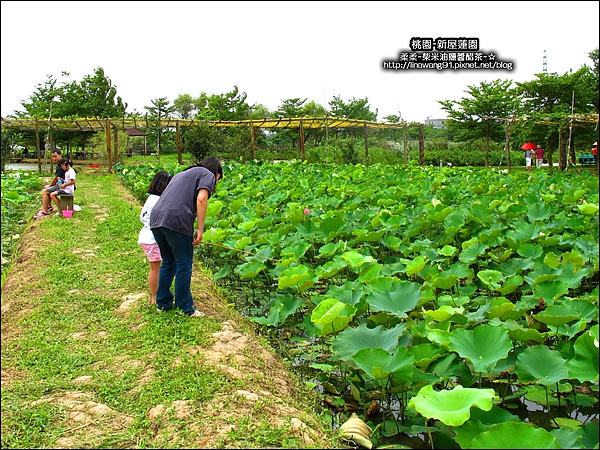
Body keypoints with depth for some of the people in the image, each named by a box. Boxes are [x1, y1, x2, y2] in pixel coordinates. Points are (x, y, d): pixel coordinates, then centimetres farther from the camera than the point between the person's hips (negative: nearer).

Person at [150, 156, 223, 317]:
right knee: (184, 266, 4)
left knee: (168, 263, 21)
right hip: (177, 221, -8)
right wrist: (200, 229, -8)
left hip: (156, 218, 8)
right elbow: (201, 198, -10)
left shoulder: (183, 174, 32)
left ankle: (163, 304, 28)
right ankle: (185, 309, 12)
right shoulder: (208, 175, 8)